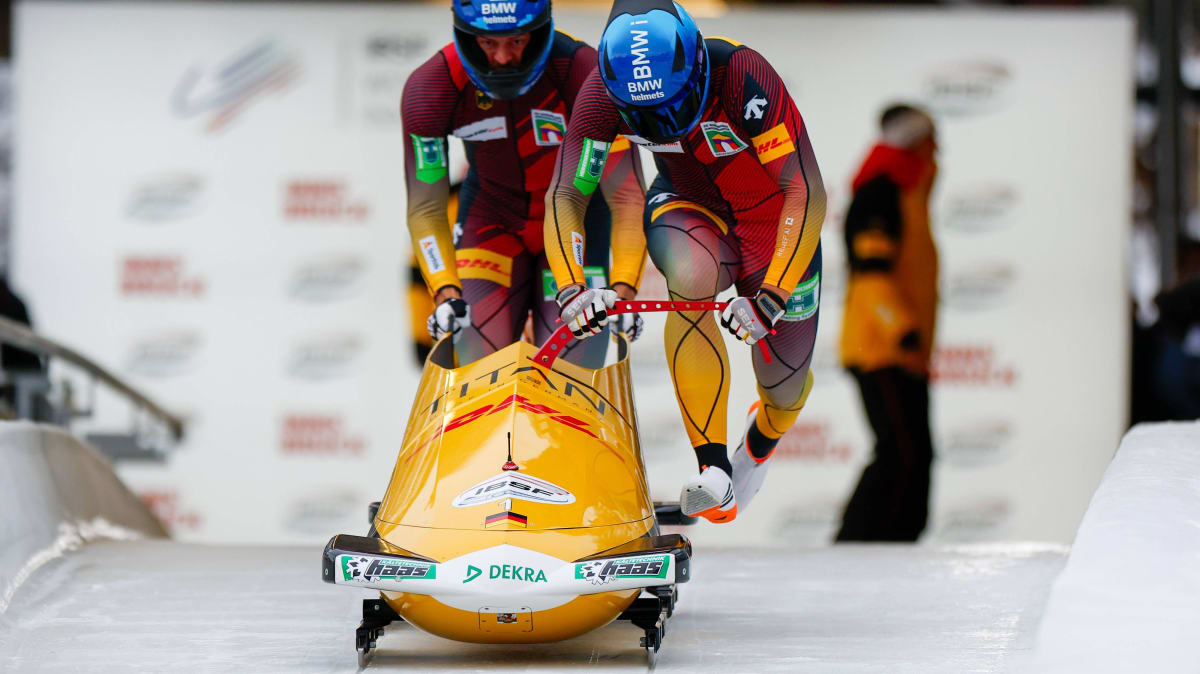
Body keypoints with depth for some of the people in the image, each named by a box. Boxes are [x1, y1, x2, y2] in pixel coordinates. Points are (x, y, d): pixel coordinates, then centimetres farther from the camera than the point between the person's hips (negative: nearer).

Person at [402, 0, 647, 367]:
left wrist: (623, 290, -37)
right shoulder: (428, 88, -21)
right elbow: (425, 209, -15)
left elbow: (627, 197, -26)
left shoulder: (584, 73, -28)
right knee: (479, 360, -12)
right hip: (491, 219, 1)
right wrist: (445, 293, -28)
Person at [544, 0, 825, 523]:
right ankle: (713, 469, -31)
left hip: (773, 217, -1)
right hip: (688, 208, 1)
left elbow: (808, 193, -36)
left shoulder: (742, 77, -36)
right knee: (691, 275, -35)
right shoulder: (603, 93, -26)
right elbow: (565, 196, -20)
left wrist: (772, 296, -43)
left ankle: (763, 438, 44)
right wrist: (571, 288, -36)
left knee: (784, 383, 1)